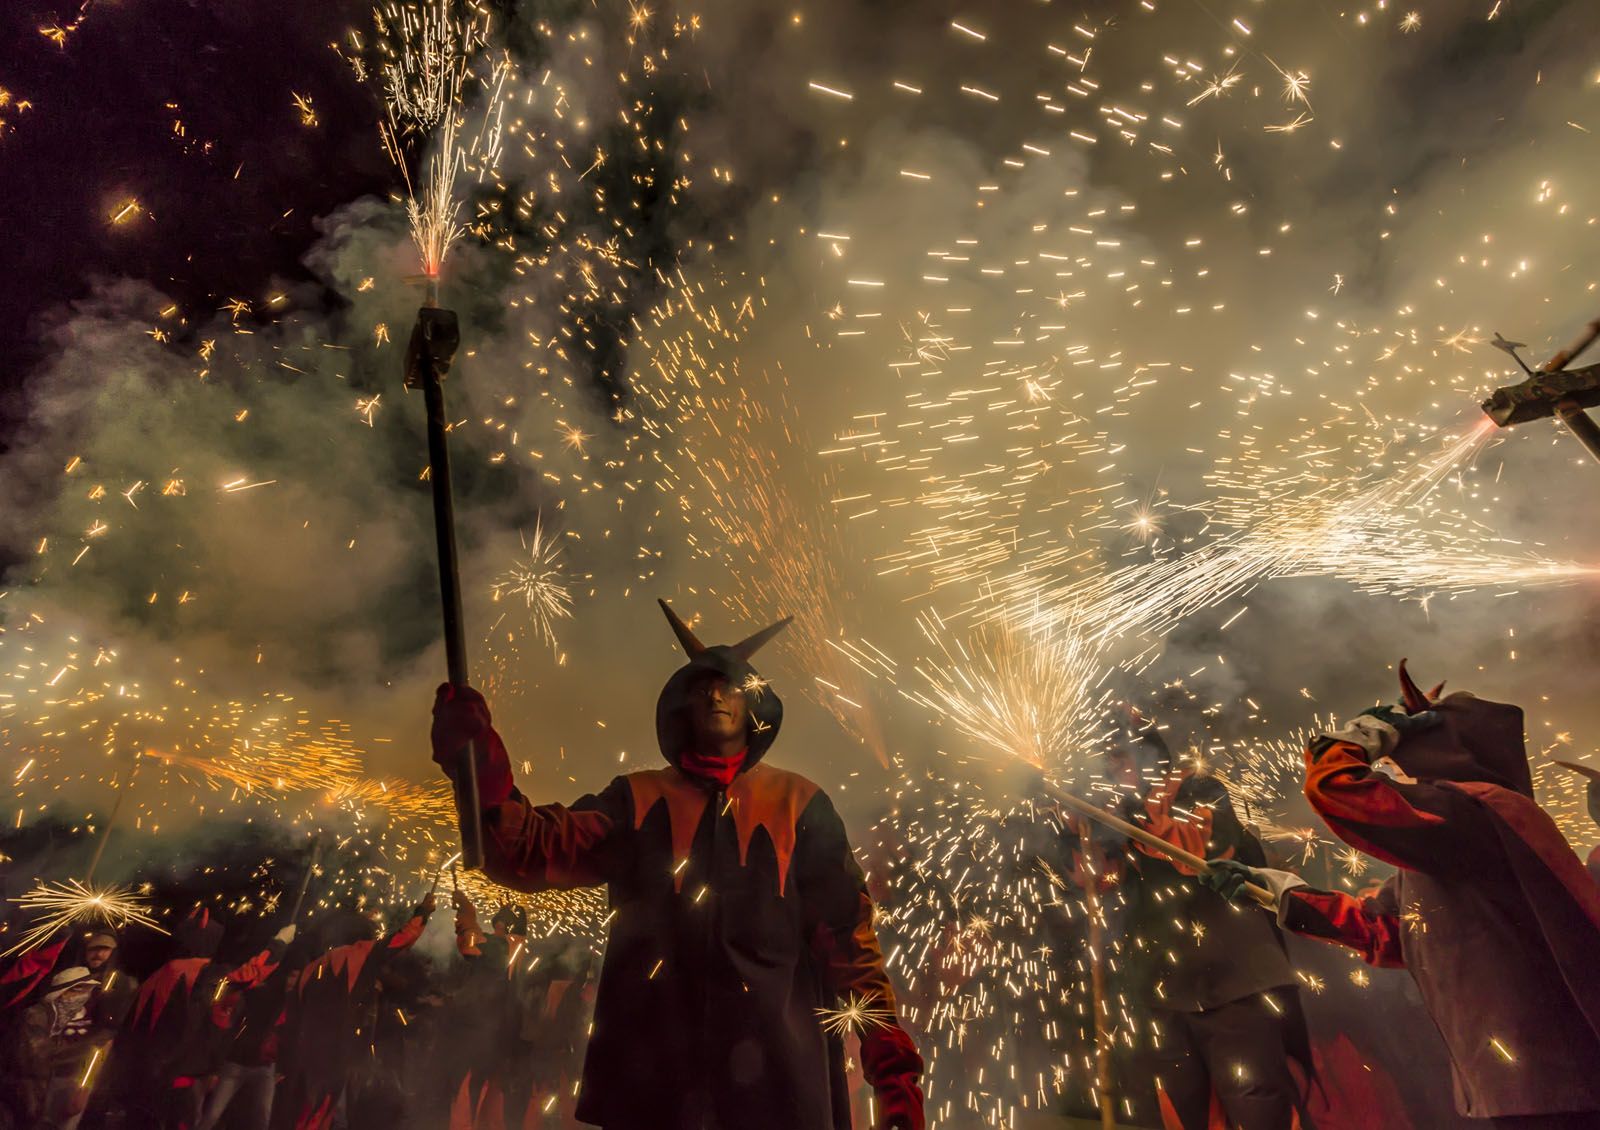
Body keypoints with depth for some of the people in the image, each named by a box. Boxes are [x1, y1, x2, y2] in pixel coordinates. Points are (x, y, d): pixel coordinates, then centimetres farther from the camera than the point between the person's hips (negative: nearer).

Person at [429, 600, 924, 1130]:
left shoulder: (798, 803, 4)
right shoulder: (640, 799, 6)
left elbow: (847, 935, 1)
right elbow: (540, 850, -8)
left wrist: (891, 1060, -7)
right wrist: (490, 790, -27)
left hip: (773, 1072, 0)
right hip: (653, 1074, 1)